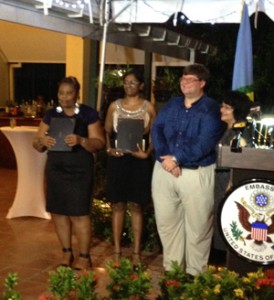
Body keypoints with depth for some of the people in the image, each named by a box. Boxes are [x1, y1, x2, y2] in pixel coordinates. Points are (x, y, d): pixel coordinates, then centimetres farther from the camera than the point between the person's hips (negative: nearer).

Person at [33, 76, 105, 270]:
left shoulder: (89, 114, -2)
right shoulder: (51, 115, 8)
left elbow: (100, 143, -8)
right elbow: (36, 145, 9)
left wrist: (81, 140, -26)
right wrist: (42, 141, -15)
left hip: (79, 170, -4)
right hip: (55, 169, 4)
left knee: (79, 214, -3)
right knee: (58, 212, 8)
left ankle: (84, 257, 9)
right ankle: (67, 252, 24)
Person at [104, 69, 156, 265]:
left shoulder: (148, 107, 0)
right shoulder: (115, 106, 7)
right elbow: (107, 132, 10)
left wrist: (146, 153, -14)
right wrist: (109, 149, -7)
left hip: (139, 160, -2)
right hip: (117, 159, 2)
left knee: (136, 206, 3)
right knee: (117, 205, 6)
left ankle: (136, 252, 13)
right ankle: (117, 251, 16)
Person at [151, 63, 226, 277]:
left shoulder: (211, 109, -6)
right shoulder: (172, 105, 12)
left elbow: (205, 143, -18)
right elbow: (157, 130, 0)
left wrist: (176, 159, -19)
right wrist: (165, 158, -16)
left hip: (196, 174, -5)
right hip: (164, 171, 5)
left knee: (197, 225, 3)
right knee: (166, 221, 12)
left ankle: (195, 273, 18)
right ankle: (171, 268, 27)